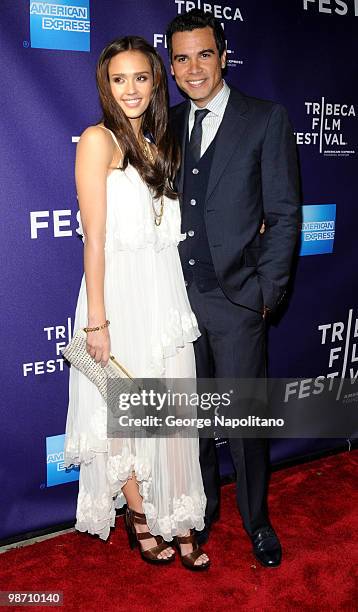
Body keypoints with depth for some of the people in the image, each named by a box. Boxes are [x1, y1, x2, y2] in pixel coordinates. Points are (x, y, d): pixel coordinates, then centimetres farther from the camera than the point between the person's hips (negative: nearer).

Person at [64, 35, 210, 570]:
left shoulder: (158, 145, 14)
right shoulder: (99, 140, -6)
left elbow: (170, 228, 14)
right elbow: (95, 237, -12)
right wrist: (97, 321, -14)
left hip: (167, 294, 6)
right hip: (122, 296, -6)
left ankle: (179, 520, 26)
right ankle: (140, 517, 31)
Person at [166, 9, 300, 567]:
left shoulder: (266, 120, -3)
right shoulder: (167, 124, 10)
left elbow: (283, 215, -5)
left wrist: (267, 291, -9)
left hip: (236, 297, -3)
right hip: (177, 294, 4)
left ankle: (256, 520, 32)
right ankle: (202, 508, 38)